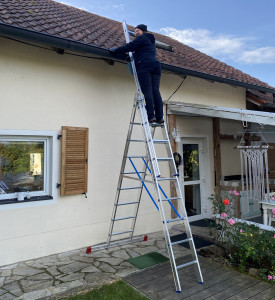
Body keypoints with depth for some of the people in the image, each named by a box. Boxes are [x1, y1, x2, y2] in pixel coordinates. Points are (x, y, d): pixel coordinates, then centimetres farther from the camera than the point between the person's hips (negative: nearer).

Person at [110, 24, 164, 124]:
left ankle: (151, 116, -23)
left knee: (147, 91, -14)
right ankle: (159, 117, -11)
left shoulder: (141, 38, 8)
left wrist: (115, 50, 10)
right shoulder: (151, 41, 34)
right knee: (156, 91, -3)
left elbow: (129, 47, 2)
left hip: (144, 65, -7)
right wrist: (134, 53, 42)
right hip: (156, 64, 7)